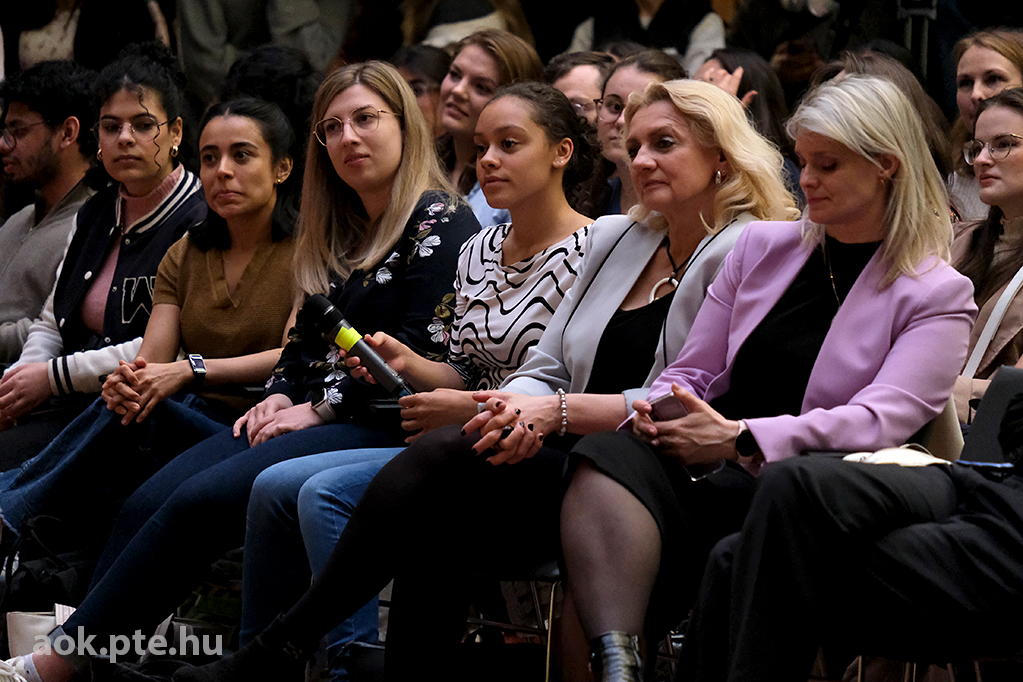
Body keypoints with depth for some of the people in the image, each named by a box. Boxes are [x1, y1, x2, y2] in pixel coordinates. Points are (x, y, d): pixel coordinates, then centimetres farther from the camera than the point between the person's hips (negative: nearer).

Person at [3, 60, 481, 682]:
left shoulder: (441, 222, -5)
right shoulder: (336, 234, 22)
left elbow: (424, 352, -14)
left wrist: (320, 409, -11)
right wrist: (279, 397, 4)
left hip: (383, 424, -9)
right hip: (307, 416, 9)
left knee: (199, 502, -26)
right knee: (148, 504, -13)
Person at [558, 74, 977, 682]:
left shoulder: (938, 294, 6)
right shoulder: (764, 247, 22)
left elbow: (884, 419, -8)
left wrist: (741, 439, -18)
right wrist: (658, 412, -4)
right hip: (704, 471, 4)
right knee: (608, 458, -31)